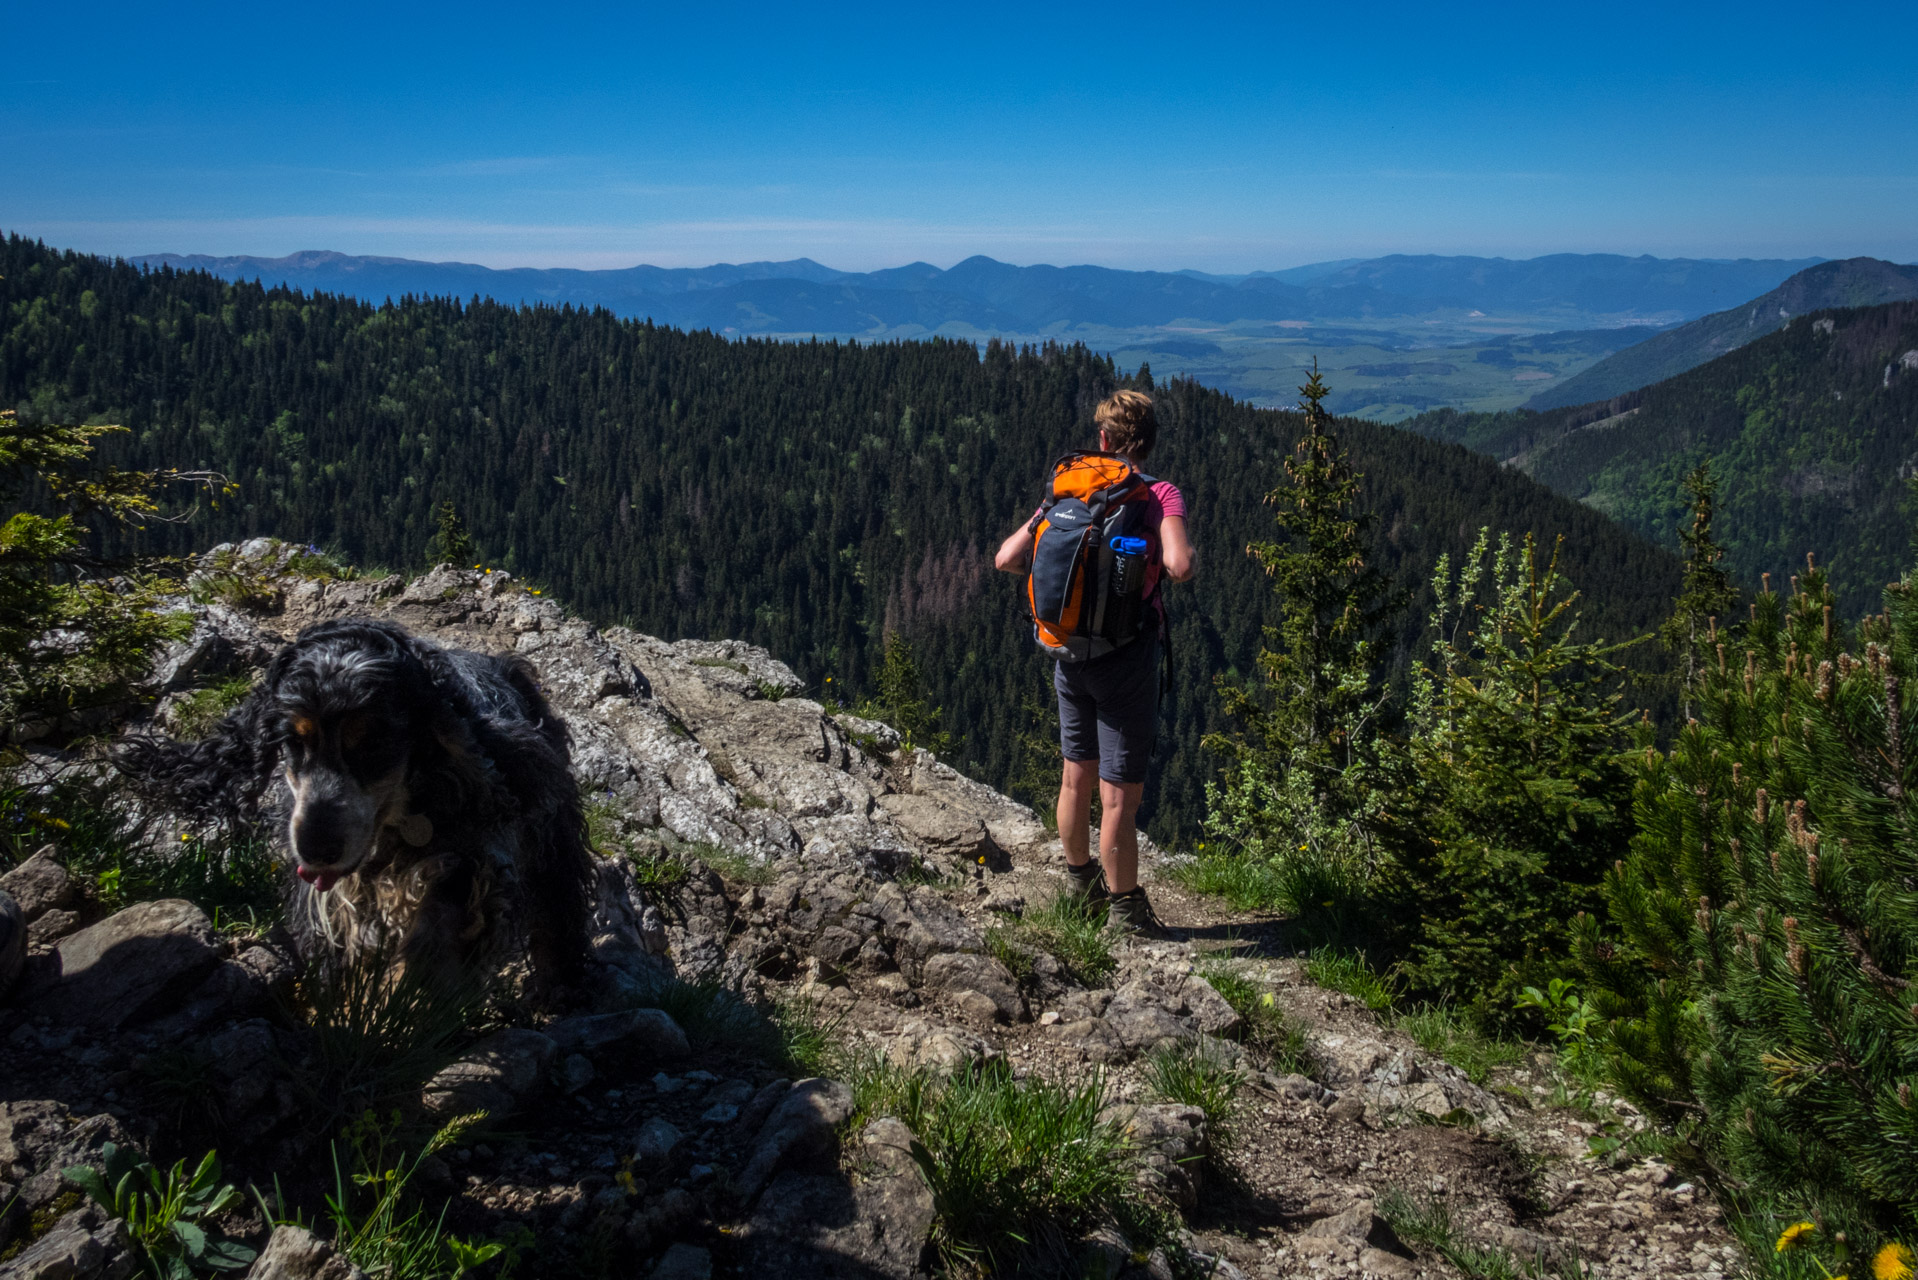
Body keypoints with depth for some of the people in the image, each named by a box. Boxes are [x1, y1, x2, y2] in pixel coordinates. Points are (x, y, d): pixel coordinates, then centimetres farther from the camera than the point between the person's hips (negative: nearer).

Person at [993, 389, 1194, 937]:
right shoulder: (1161, 495, -10)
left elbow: (1006, 558, 0)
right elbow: (1179, 566, -26)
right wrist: (1178, 558, -3)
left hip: (1069, 654, 5)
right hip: (1126, 659, -5)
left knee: (1076, 775, 21)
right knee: (1120, 795, 4)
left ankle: (1080, 877, 39)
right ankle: (1124, 907, 16)